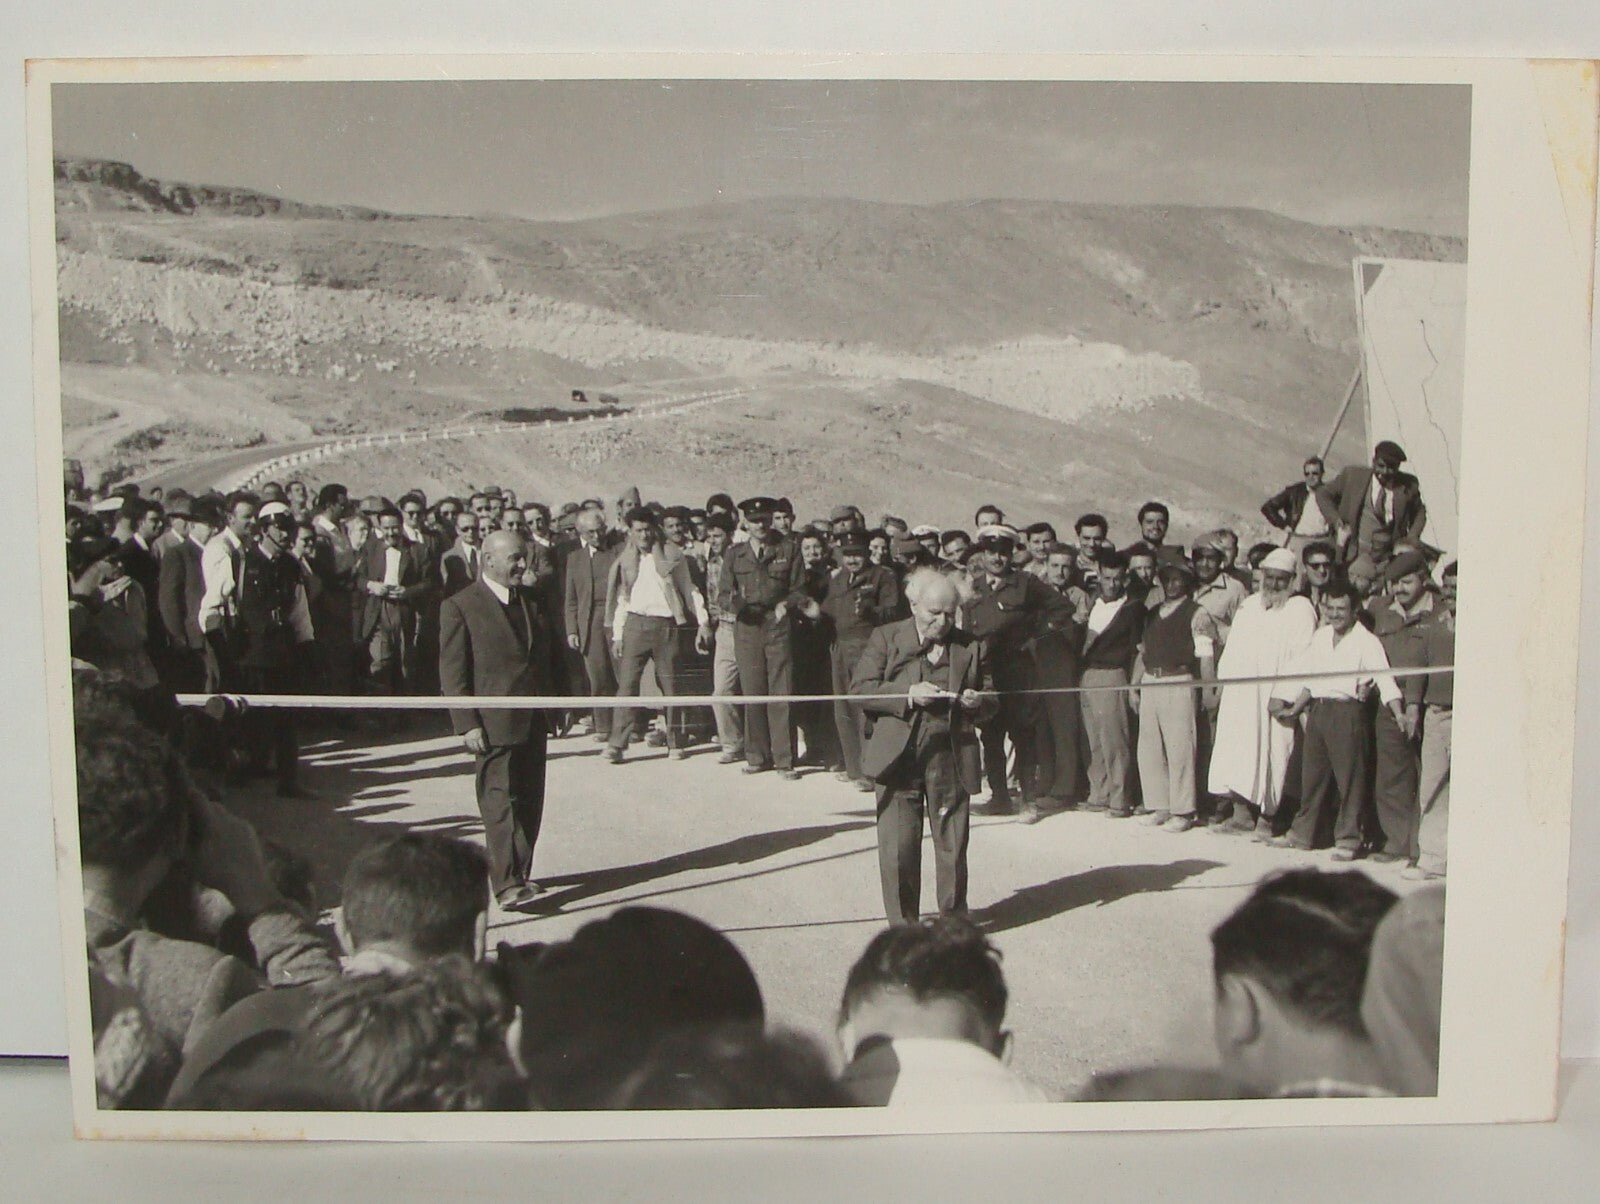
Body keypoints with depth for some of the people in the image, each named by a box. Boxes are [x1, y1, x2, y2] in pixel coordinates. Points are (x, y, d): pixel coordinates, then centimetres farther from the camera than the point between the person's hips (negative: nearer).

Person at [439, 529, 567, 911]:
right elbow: (452, 673, -7)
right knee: (499, 800, -9)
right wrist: (466, 723, -14)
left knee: (530, 801, 9)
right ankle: (505, 884, -9)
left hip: (534, 722, 6)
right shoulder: (459, 607, -4)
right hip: (494, 723, -6)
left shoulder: (531, 604, 16)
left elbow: (552, 658, 22)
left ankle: (520, 874, 20)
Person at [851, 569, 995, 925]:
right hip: (898, 758, -1)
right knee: (898, 848, 1)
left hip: (951, 760, 2)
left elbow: (990, 701, 16)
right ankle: (902, 925, 16)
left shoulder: (971, 646, 9)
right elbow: (860, 688, -3)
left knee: (952, 848, 6)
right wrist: (907, 695, -16)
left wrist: (978, 702, -8)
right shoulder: (885, 638, 4)